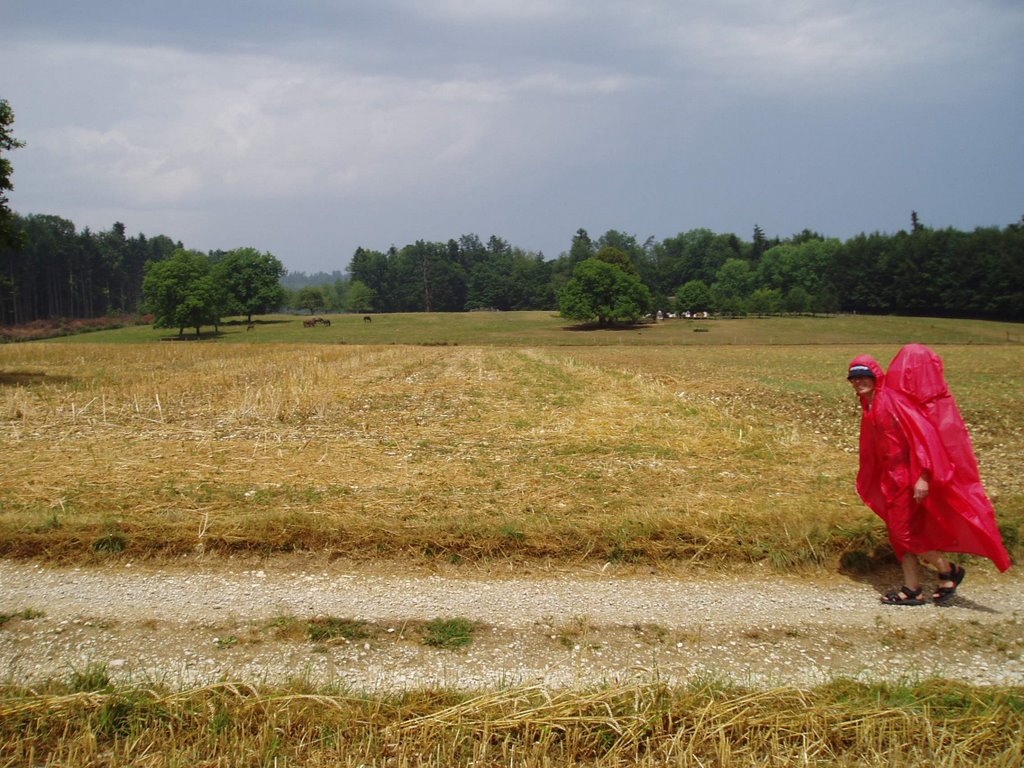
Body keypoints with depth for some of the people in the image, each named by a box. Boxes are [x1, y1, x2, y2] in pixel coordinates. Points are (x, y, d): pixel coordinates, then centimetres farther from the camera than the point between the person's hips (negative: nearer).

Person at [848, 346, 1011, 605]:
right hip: (892, 477, 9)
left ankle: (949, 570, 13)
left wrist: (923, 476, -29)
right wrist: (867, 481, 26)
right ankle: (912, 590, 16)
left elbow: (922, 434, -24)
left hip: (906, 475, -9)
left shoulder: (892, 401, -17)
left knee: (904, 531, -5)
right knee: (900, 533, 10)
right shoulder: (870, 408, 11)